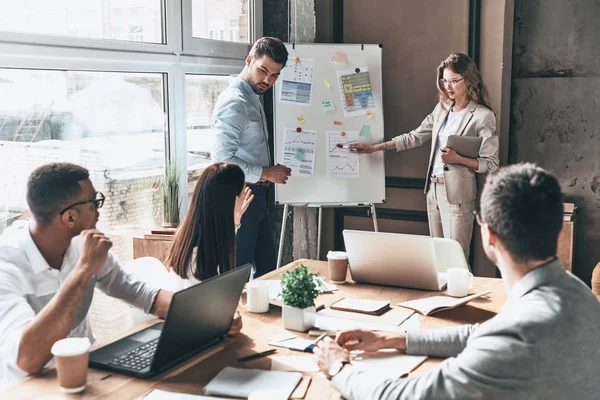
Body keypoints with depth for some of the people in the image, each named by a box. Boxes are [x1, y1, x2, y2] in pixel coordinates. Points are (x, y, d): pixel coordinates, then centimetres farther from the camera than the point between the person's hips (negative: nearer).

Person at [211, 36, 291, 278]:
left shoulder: (253, 99, 14)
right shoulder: (235, 102, -18)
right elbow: (222, 159, -26)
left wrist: (269, 172, 8)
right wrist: (265, 173, -19)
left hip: (256, 195, 10)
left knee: (267, 266, 17)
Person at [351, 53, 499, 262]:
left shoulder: (484, 116, -8)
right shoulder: (441, 109, 11)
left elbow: (491, 164, -7)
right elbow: (415, 137, 16)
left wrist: (458, 158, -20)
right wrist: (375, 147, 13)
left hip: (457, 194, -6)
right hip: (433, 189, 6)